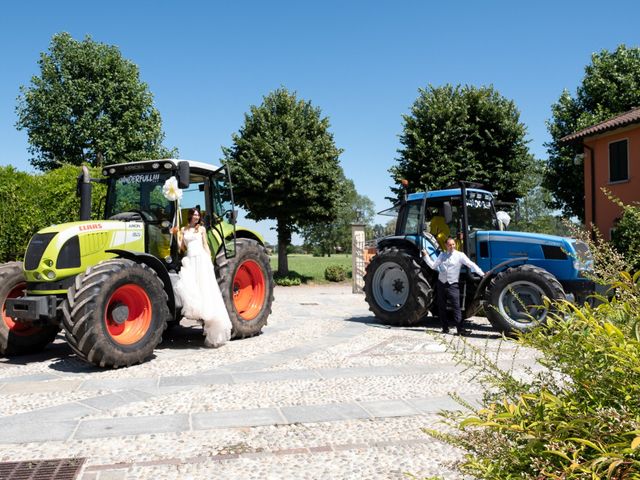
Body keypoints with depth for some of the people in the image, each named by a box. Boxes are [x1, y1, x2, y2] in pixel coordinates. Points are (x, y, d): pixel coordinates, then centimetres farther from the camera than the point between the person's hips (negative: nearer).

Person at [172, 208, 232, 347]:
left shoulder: (201, 229, 12)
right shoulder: (183, 230, 16)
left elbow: (206, 246, 10)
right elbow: (181, 247, 13)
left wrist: (209, 261, 0)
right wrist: (177, 235, 1)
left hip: (201, 259, -2)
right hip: (190, 261, 2)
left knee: (204, 288, -8)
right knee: (188, 286, -20)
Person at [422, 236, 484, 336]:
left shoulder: (460, 255, -1)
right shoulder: (442, 255, 11)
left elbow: (471, 265, -7)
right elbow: (433, 266, 10)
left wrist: (482, 274, -14)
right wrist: (426, 256, 2)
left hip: (452, 285, -4)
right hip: (441, 283, 4)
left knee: (456, 307, -12)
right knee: (441, 307, 8)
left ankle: (461, 329, -14)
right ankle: (445, 328, 19)